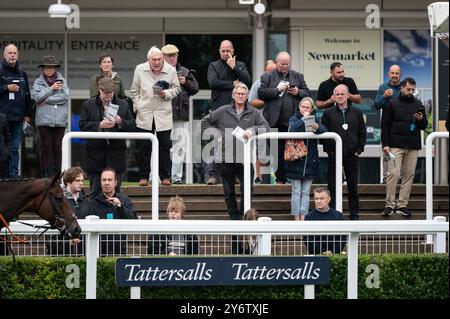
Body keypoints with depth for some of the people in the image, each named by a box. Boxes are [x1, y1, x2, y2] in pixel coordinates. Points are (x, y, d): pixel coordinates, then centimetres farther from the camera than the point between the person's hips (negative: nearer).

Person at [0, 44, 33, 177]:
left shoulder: (22, 74, 15)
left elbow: (27, 95, 18)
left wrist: (28, 114, 12)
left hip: (18, 117, 4)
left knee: (15, 149, 6)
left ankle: (14, 175, 8)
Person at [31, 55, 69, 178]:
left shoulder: (62, 81, 9)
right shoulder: (38, 82, 9)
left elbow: (65, 96, -5)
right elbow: (37, 97, -6)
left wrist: (46, 100, -6)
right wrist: (51, 89, -8)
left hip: (60, 120, 1)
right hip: (44, 120, -1)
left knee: (57, 147, 2)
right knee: (46, 146, -1)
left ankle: (57, 173, 7)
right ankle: (44, 173, 4)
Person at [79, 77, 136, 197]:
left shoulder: (123, 105, 10)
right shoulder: (88, 105, 5)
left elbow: (132, 125, 7)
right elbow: (82, 125, -4)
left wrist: (120, 122, -11)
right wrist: (99, 125, -16)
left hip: (116, 153, 1)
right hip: (96, 153, -1)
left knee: (115, 190, 3)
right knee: (95, 191, 2)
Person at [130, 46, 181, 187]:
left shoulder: (171, 70, -1)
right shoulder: (140, 69, 1)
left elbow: (176, 89, 10)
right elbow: (135, 91, 11)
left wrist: (166, 94, -9)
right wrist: (137, 106, 4)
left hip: (163, 115, 0)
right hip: (144, 114, 0)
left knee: (164, 146, 2)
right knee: (143, 147, 2)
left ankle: (165, 176, 11)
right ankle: (143, 176, 10)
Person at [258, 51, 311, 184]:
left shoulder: (298, 77, 16)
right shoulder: (267, 77, 8)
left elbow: (307, 94, 14)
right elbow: (261, 93, -3)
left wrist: (298, 92, -6)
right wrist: (277, 90, -12)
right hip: (276, 122, -2)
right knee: (278, 152, 1)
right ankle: (280, 178, 7)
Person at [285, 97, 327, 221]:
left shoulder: (315, 119, 9)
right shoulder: (294, 119, 3)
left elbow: (324, 131, -10)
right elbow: (292, 129, -19)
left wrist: (317, 127, -30)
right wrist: (303, 119, -15)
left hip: (310, 162, 2)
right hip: (296, 162, -2)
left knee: (306, 192, 3)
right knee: (296, 192, -1)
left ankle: (303, 218, 4)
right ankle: (296, 219, 2)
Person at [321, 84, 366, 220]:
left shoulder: (356, 112, 7)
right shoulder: (328, 113, 3)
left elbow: (362, 133, 8)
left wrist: (359, 149, 0)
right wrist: (329, 150, -6)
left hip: (352, 155, 1)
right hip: (334, 155, -1)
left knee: (353, 186, 7)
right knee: (333, 186, 1)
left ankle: (354, 214, 14)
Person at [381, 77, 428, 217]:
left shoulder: (418, 105, 13)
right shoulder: (393, 104, 4)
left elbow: (424, 126, 18)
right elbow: (385, 125, 2)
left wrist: (421, 120, -5)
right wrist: (385, 144, -6)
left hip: (413, 146, 3)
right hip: (396, 145, -3)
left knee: (409, 174, 2)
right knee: (393, 173, -10)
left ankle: (402, 205, 6)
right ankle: (389, 205, -6)